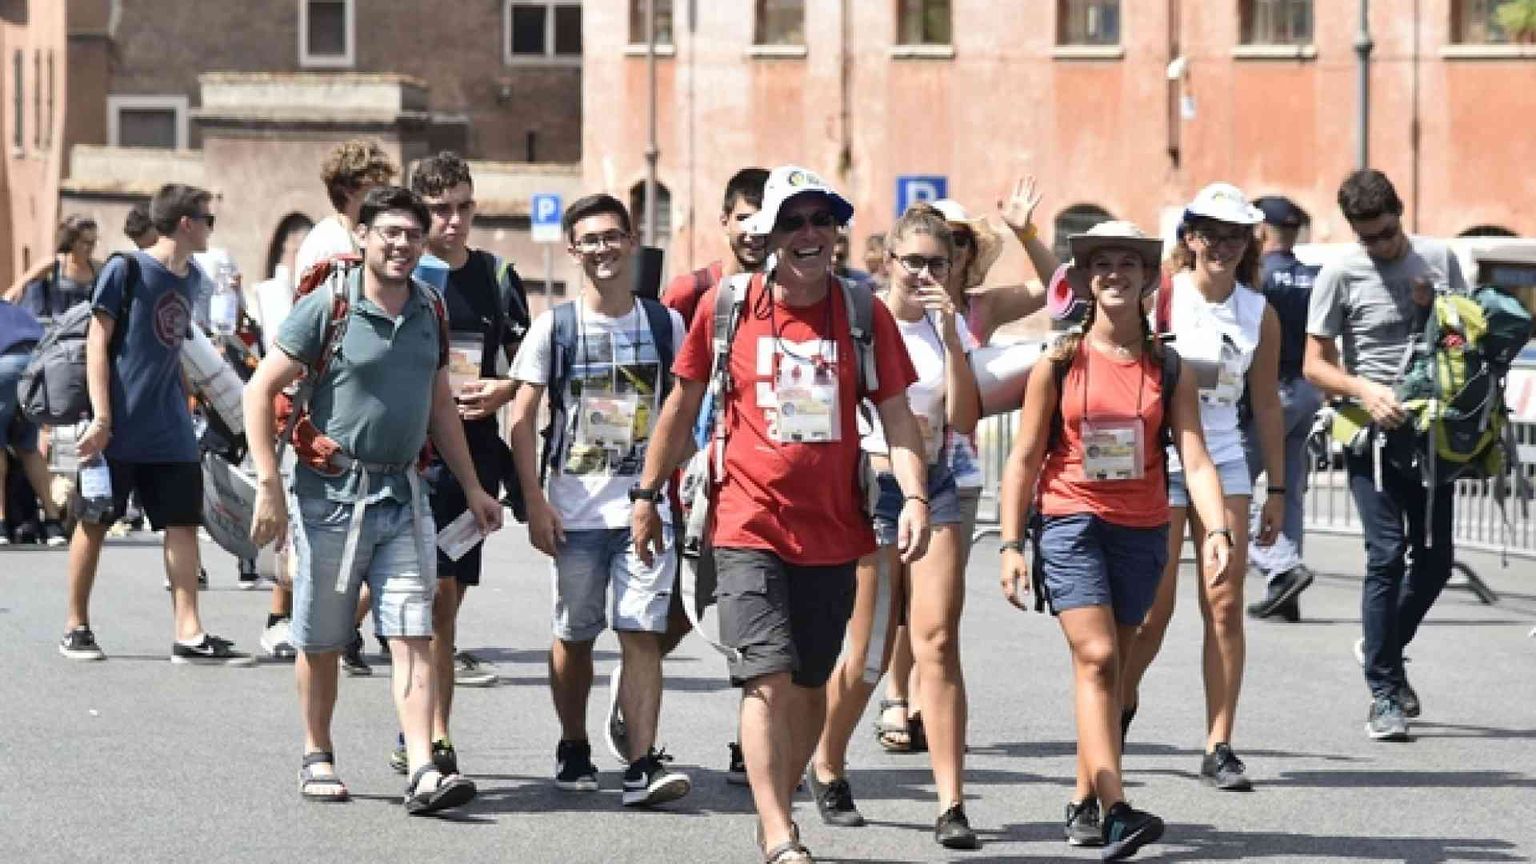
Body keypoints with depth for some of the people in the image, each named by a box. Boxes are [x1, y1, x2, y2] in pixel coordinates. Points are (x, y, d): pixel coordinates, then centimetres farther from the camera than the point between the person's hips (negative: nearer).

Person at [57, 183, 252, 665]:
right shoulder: (125, 271, -9)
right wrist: (101, 417, -16)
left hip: (170, 432, 6)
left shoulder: (191, 278, 11)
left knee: (183, 524, -1)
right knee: (95, 523, 4)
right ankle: (76, 627, 14)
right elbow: (98, 344, -10)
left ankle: (189, 633, -3)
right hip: (119, 427, -6)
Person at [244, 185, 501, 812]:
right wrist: (269, 485, -14)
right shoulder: (327, 307, -7)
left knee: (413, 635, -7)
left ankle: (423, 771, -13)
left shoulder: (428, 312, 10)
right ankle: (317, 757, 24)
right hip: (331, 494, -4)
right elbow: (259, 391, -8)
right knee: (321, 641, 7)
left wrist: (472, 487, 18)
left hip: (403, 496, 4)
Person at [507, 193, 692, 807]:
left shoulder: (665, 324, 6)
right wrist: (535, 503, -7)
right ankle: (573, 750, 28)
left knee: (642, 634, -10)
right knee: (574, 637, 10)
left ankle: (642, 766, -15)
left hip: (647, 506, 0)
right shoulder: (553, 327, 1)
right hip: (575, 512, 0)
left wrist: (675, 491, 7)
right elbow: (521, 421, 1)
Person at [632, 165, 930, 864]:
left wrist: (914, 495, -13)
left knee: (810, 683, 12)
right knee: (769, 677, -15)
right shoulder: (725, 307, -1)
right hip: (749, 525, -3)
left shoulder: (863, 312, 1)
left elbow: (896, 414, 2)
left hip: (833, 531, 3)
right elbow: (682, 405, 9)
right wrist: (647, 495, 12)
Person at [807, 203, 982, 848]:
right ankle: (826, 766, 25)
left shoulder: (951, 327, 7)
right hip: (868, 486, -3)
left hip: (933, 487, 3)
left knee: (938, 642, -9)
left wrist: (951, 339, -11)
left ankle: (951, 803, -12)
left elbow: (963, 420, -3)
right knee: (867, 653, -2)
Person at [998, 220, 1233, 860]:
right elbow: (1024, 459, 2)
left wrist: (1216, 529, -19)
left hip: (1141, 530, 3)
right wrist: (1010, 543, -4)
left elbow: (1194, 458, -4)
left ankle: (1085, 800, 23)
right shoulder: (1059, 362, -1)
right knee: (1097, 660, -16)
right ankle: (1116, 810, -25)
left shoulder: (1168, 367, 4)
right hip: (1071, 523, -3)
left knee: (1108, 669, 9)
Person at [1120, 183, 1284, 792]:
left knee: (1225, 604, -5)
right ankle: (1121, 704, 30)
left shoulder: (1259, 314, 6)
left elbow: (1266, 403, 11)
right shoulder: (1160, 300, -5)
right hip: (1158, 464, -3)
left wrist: (1277, 489, 11)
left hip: (1224, 463, 3)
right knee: (1154, 608, 0)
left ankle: (1219, 748, -1)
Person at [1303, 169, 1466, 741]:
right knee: (1387, 554, -11)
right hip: (1372, 434, -4)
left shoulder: (1439, 260, 7)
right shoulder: (1340, 275, -3)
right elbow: (1314, 364, -1)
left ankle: (1382, 648, 33)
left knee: (1435, 556, 8)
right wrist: (1365, 390, -18)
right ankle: (1384, 695, -6)